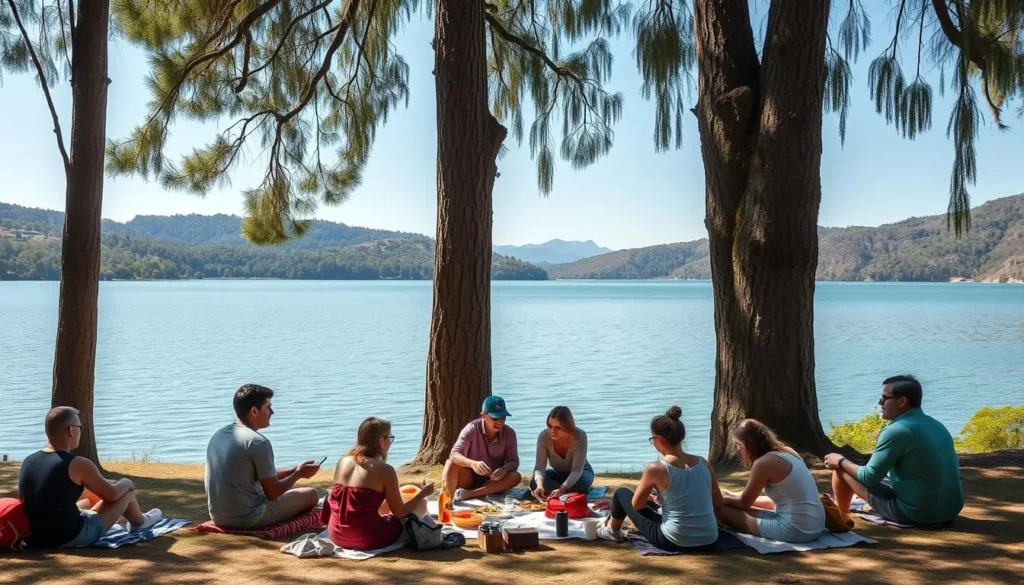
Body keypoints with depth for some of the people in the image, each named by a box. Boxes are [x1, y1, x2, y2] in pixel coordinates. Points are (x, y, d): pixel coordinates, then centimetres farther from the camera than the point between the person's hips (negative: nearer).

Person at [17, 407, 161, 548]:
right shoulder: (78, 464, -20)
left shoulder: (28, 461, 1)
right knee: (126, 491, 11)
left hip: (36, 537, 7)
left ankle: (118, 520, 62)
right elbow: (112, 494, -7)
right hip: (71, 537, -7)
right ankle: (140, 523, 42)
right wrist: (126, 483, 16)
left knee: (91, 498, 33)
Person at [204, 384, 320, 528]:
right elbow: (273, 492, -14)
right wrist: (298, 474, 6)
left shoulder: (218, 435, 8)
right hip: (249, 518, -8)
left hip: (218, 518, 8)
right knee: (311, 494, 6)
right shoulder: (258, 442, -18)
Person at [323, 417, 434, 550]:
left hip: (337, 536, 7)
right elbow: (399, 513, -5)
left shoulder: (343, 462, 5)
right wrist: (422, 494, 11)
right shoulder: (385, 470, -11)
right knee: (421, 505, 12)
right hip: (368, 539, -7)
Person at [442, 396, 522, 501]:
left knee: (516, 476, -28)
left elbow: (514, 462, -10)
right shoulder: (472, 429, -16)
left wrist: (504, 469, -36)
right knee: (451, 463, -30)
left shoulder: (509, 433, -9)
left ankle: (468, 494, -32)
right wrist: (472, 463, -49)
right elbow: (454, 455, -27)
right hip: (470, 478, -2)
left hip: (493, 481, 3)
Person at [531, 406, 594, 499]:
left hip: (580, 472, -2)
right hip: (558, 473, 2)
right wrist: (539, 485, -48)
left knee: (580, 484, -37)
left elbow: (576, 470, -34)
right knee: (534, 484, -27)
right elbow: (539, 467, -26)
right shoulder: (544, 436, -25)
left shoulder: (580, 436, -32)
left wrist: (561, 489, -51)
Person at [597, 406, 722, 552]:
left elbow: (636, 504, 1)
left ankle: (613, 531, 43)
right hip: (709, 542, 5)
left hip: (673, 543, -5)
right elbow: (718, 504, 10)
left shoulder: (655, 468, -14)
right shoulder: (704, 463, -1)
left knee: (621, 493, 17)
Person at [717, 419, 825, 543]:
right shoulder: (786, 452, 10)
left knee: (723, 509, -3)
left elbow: (744, 502, 0)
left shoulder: (764, 462, -14)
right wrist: (731, 496, 25)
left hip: (795, 529, -9)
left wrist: (723, 498, 19)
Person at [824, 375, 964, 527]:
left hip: (915, 514, -8)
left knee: (841, 470, 8)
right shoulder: (938, 426, 7)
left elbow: (869, 478, -10)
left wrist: (841, 462, 8)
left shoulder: (895, 431, -17)